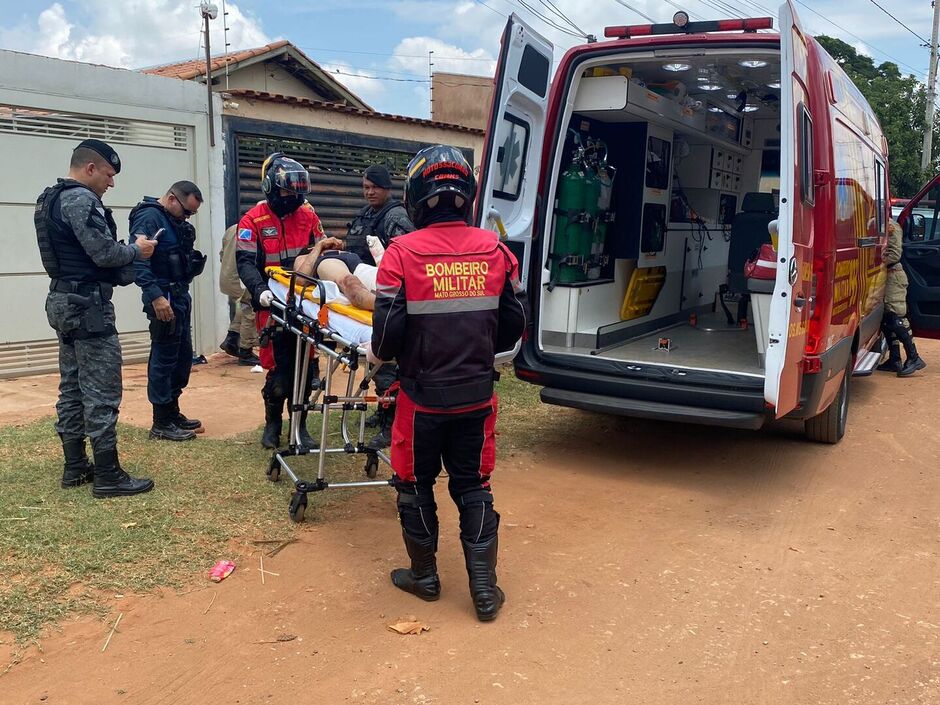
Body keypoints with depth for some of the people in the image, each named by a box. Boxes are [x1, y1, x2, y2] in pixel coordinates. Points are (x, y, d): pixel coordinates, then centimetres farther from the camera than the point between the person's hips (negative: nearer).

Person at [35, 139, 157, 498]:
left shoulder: (53, 199, 17)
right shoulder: (81, 199, -16)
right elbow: (104, 252, -21)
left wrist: (125, 261, 8)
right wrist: (136, 250, -4)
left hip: (64, 301, 11)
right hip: (88, 305, -11)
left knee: (72, 388, 13)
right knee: (101, 392, -7)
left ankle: (75, 467, 21)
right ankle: (108, 476, -4)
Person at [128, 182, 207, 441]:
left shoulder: (176, 221, 16)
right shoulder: (148, 217, -14)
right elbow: (137, 260, -24)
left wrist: (193, 259, 2)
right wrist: (155, 296, -29)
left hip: (180, 295, 10)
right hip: (164, 298, -10)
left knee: (183, 356, 15)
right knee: (164, 359, -4)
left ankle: (172, 412, 27)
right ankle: (161, 423, 4)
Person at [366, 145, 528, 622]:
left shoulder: (403, 253, -14)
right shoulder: (495, 250, -4)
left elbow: (388, 330, -15)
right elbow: (514, 325, 1)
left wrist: (376, 355, 8)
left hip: (423, 395, -3)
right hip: (477, 395, 3)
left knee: (416, 484, 17)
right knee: (473, 487, 16)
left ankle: (424, 576, 32)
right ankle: (485, 588, 18)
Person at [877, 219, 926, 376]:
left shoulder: (891, 226, -9)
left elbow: (895, 254, -15)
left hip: (893, 276, -9)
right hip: (884, 277, 9)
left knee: (896, 319, -11)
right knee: (886, 320, 9)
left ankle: (914, 358, -5)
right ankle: (894, 360, 14)